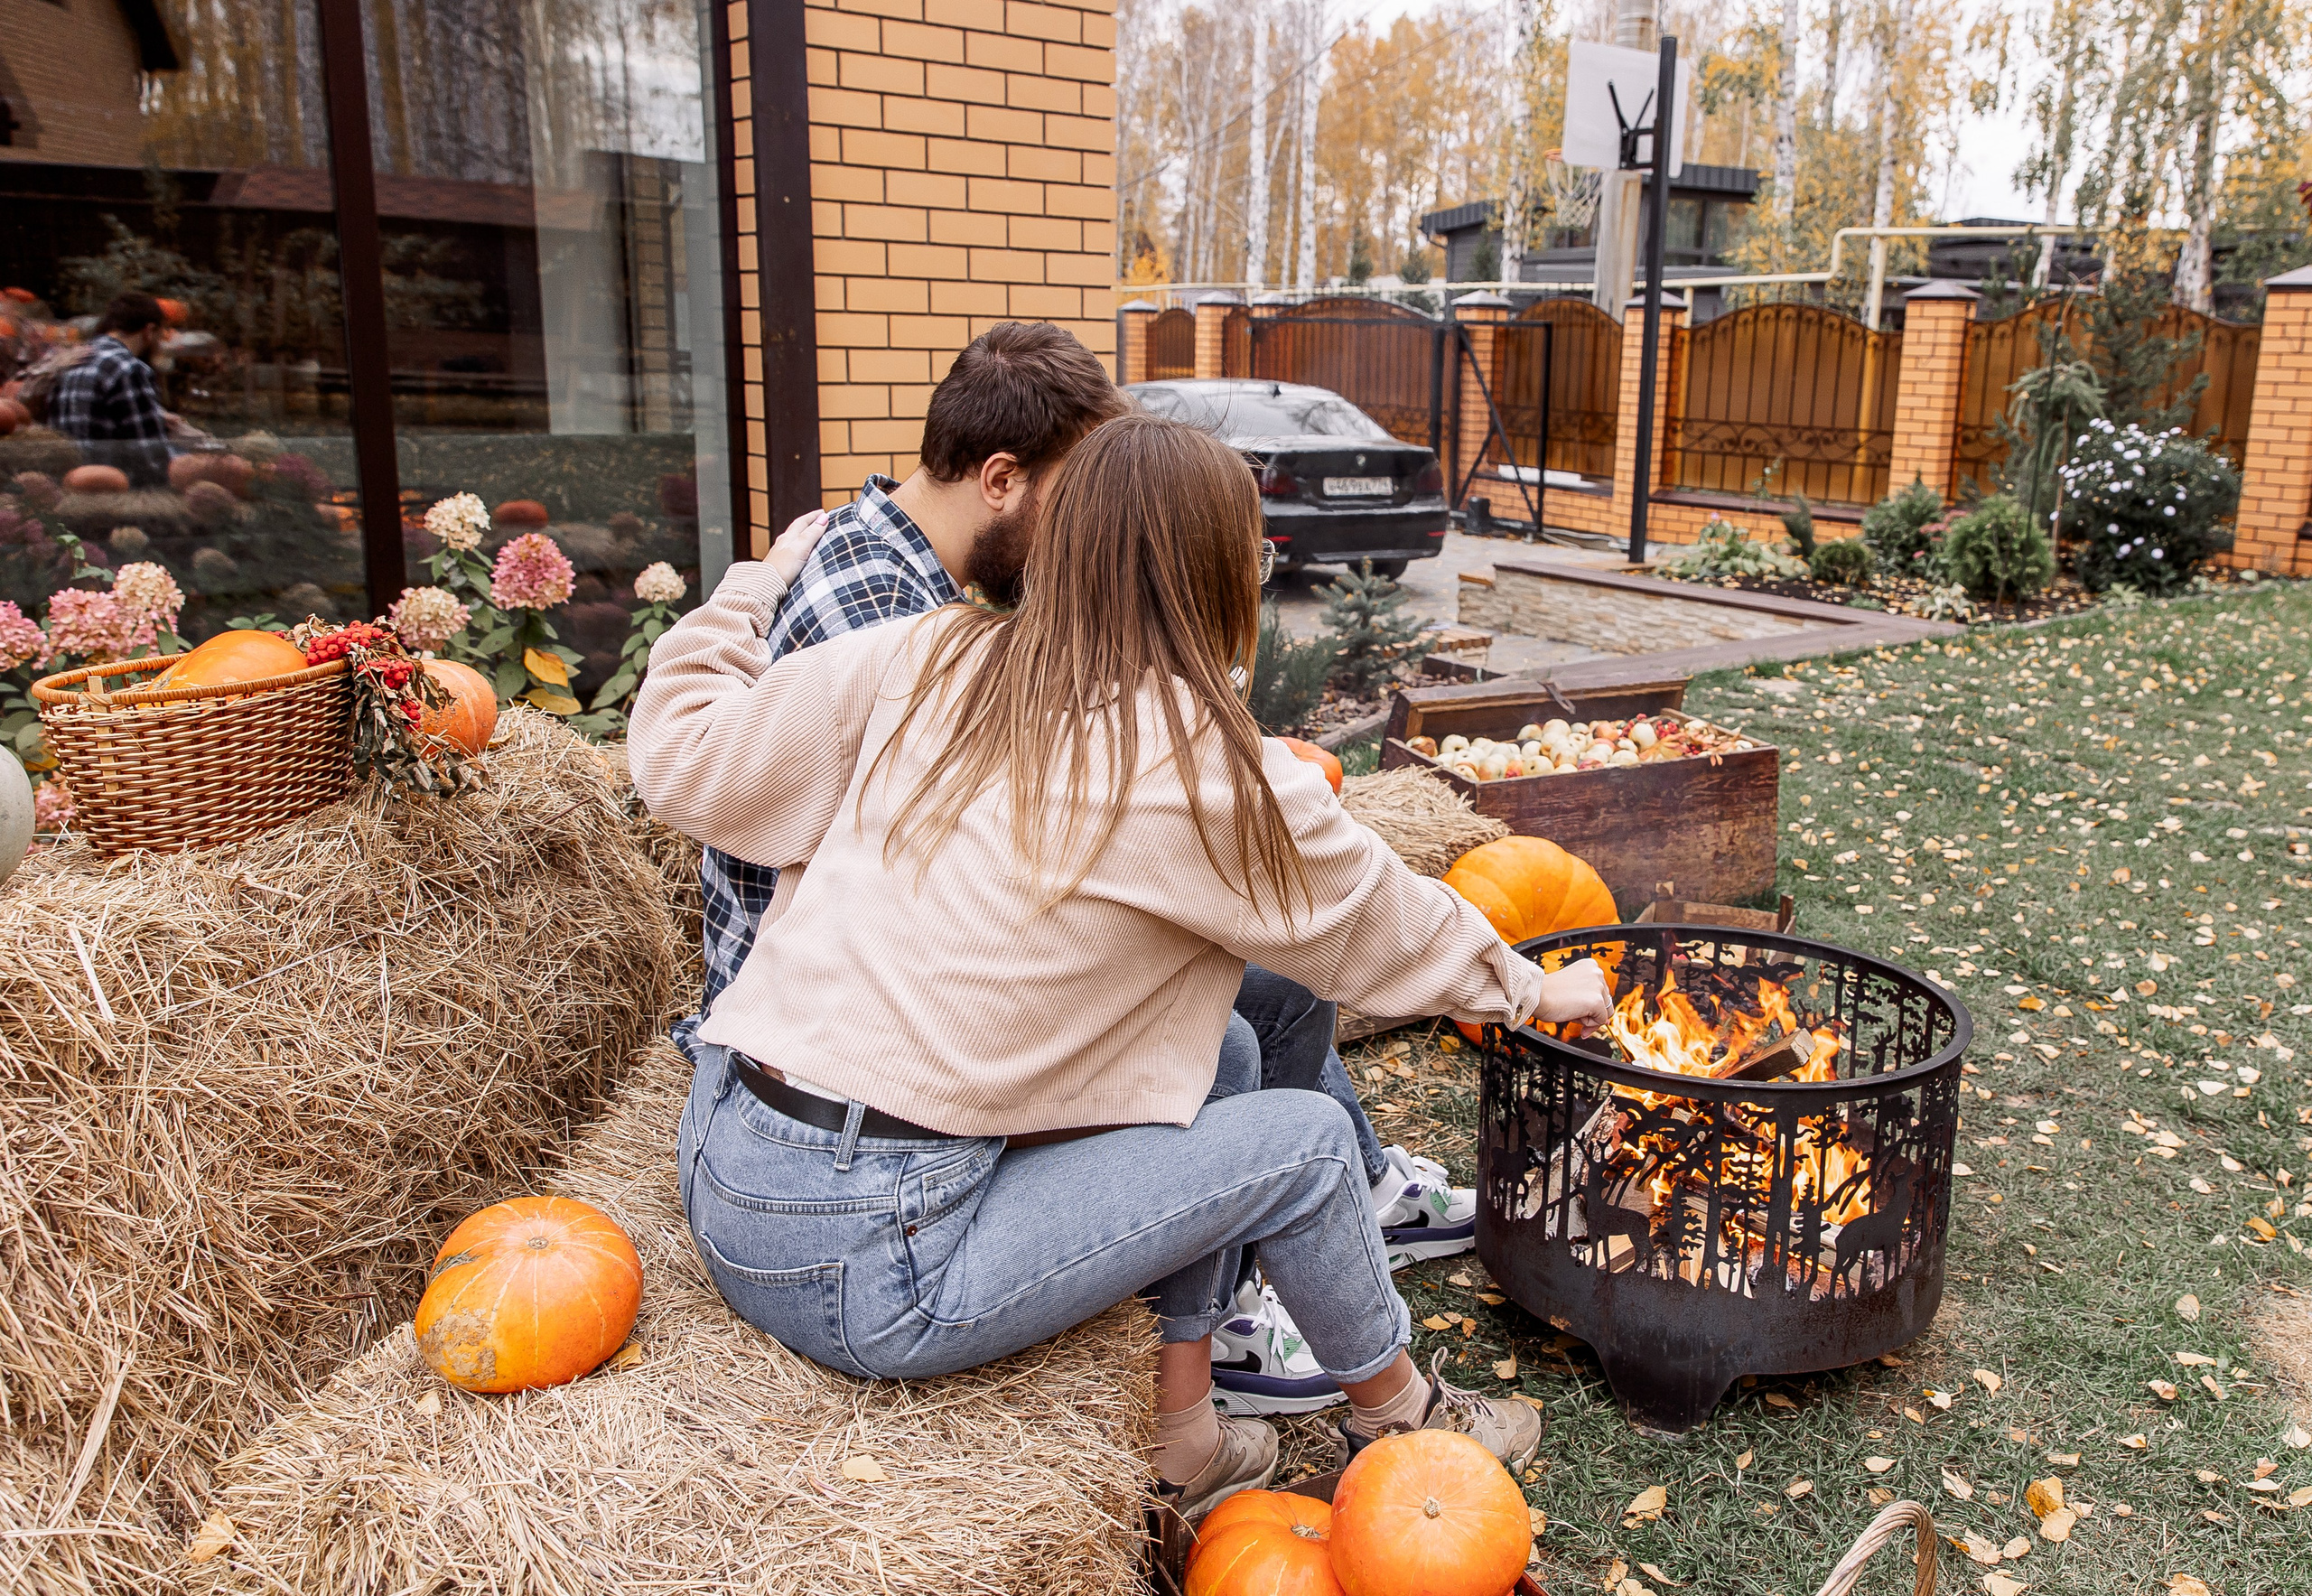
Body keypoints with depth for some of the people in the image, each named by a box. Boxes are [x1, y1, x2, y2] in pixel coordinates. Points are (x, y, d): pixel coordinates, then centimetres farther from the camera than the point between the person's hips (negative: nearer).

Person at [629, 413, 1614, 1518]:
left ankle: (1184, 1440, 24)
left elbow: (682, 762, 4)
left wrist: (753, 590, 20)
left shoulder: (928, 661, 1)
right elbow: (1387, 930, 4)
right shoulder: (1212, 771, -11)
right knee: (1301, 1141, 4)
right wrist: (1535, 988, 24)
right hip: (865, 1268, -7)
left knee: (1223, 1053, 14)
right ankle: (1395, 1417, 32)